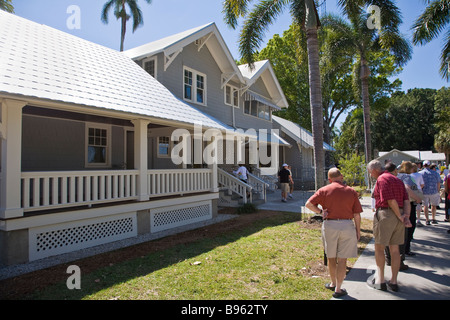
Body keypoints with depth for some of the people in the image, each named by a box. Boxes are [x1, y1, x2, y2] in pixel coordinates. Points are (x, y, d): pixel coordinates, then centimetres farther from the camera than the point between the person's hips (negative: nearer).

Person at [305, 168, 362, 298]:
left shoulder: (324, 190, -2)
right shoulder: (351, 191, 1)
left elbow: (308, 204, -11)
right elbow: (357, 214, 1)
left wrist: (320, 211, -1)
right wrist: (358, 230, 10)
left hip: (329, 225, 0)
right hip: (347, 225, 0)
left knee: (331, 257, 17)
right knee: (342, 259, 8)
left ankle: (333, 284, 34)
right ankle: (338, 289, 14)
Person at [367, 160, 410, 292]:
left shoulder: (382, 179, -10)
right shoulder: (397, 179, 17)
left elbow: (391, 200, -19)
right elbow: (406, 200, 9)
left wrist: (400, 216, -9)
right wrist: (406, 216, 1)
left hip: (385, 214, -8)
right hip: (398, 217, 8)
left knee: (379, 248, 4)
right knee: (395, 249, 13)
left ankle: (380, 280, 11)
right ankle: (394, 281, 19)